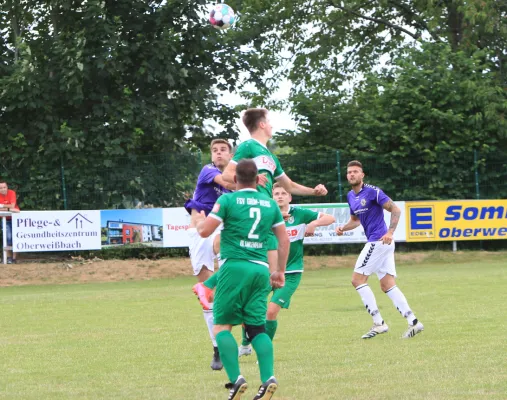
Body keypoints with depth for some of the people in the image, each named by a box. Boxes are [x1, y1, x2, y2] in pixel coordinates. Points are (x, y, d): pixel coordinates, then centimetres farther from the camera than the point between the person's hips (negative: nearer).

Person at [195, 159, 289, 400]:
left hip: (235, 266, -4)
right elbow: (284, 239, 15)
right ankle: (268, 378, -10)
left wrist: (199, 220, 17)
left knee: (222, 325, 3)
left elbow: (205, 231, -5)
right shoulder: (270, 203, 13)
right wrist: (281, 271, 24)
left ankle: (236, 379, -13)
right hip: (261, 269, 4)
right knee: (257, 327, 9)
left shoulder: (228, 200, -1)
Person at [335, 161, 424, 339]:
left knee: (357, 279, -6)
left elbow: (395, 209, -12)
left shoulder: (372, 191, -11)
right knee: (388, 286, 5)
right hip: (377, 243, 9)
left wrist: (390, 232, -23)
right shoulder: (351, 196, 14)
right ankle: (413, 322, 2)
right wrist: (343, 228, 8)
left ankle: (378, 323, -5)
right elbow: (355, 219, 28)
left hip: (378, 241, -9)